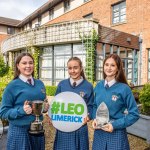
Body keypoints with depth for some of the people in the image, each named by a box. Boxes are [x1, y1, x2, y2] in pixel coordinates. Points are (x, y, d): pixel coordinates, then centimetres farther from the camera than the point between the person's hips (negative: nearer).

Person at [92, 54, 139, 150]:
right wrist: (95, 119, -5)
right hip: (99, 132, 4)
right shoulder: (99, 86, -1)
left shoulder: (124, 88, -13)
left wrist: (115, 125, -16)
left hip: (116, 133, -4)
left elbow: (134, 114, -9)